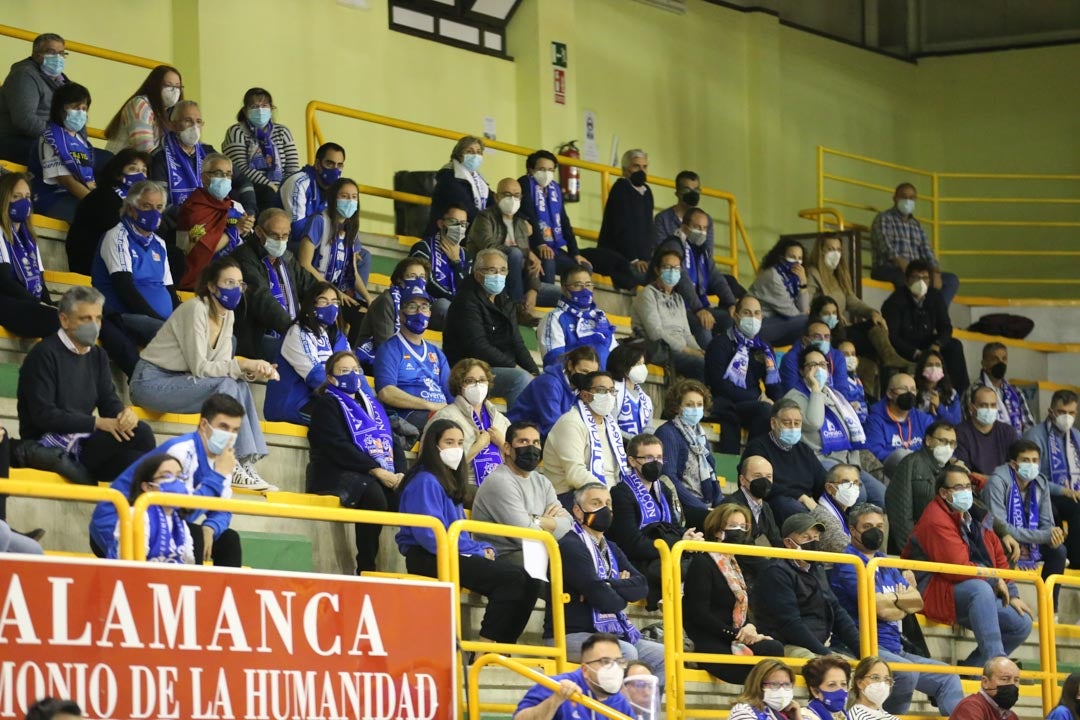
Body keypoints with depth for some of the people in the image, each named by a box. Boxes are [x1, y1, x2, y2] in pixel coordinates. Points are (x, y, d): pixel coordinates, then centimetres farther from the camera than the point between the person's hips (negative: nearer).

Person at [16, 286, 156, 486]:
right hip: (45, 445, -8)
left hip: (82, 441, 8)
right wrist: (97, 423, -19)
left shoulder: (97, 355, 16)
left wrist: (124, 414, -13)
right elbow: (43, 415, -15)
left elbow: (109, 402, 13)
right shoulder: (44, 355, -9)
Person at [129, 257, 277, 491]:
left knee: (240, 387, -12)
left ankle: (247, 463, -16)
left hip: (177, 382, 8)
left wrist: (254, 371, -15)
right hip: (151, 382, -8)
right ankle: (231, 467, -22)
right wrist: (242, 365, -25)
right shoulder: (196, 309, -19)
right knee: (226, 387, -25)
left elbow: (221, 367, 2)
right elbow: (199, 367, -22)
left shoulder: (227, 315, 7)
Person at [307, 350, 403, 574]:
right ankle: (365, 570, -33)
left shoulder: (371, 404, 27)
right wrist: (376, 471, -17)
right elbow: (338, 447, -8)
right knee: (374, 495, -37)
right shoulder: (326, 403, 6)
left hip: (383, 476, 6)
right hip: (338, 473, -6)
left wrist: (400, 474, -3)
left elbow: (393, 443, 19)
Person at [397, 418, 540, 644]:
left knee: (529, 582, -6)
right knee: (511, 578, -25)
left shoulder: (451, 480, 22)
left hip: (456, 556, 9)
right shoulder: (425, 481, -8)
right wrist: (476, 551, -14)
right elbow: (430, 535, -18)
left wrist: (483, 549, 3)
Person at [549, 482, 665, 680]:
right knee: (626, 652, -31)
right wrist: (624, 592, 4)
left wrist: (609, 586, -14)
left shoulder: (611, 550, 20)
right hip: (571, 635, -9)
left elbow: (641, 585, 4)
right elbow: (604, 600, -18)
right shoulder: (570, 546, -9)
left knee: (663, 655, -3)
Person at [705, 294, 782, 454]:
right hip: (726, 406, -6)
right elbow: (720, 384, -12)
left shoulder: (763, 348, 20)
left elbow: (774, 386, 18)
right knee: (765, 409, -35)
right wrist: (758, 398, -15)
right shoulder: (721, 344, 0)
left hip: (753, 407, 6)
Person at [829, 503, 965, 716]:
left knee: (948, 678, 2)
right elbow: (881, 609, -14)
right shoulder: (848, 563, -7)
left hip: (895, 650, 9)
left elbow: (917, 602, 12)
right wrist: (905, 603, 5)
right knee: (907, 672, -34)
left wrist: (894, 600, -5)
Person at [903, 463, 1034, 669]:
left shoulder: (976, 517, 14)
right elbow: (958, 568, -23)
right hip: (937, 592, -9)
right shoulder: (937, 520, -15)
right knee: (981, 590, -38)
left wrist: (1012, 595, 7)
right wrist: (995, 580, -12)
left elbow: (999, 558, 18)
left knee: (1022, 624, -3)